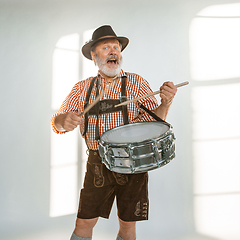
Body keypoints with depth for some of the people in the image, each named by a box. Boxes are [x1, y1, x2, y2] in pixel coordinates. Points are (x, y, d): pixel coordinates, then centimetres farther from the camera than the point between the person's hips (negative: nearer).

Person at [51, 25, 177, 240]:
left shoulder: (136, 83, 1)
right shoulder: (82, 88, 8)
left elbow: (153, 119, -6)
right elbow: (57, 121, 4)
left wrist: (165, 103, -28)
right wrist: (64, 120, -20)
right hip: (98, 165, 2)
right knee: (84, 223, 2)